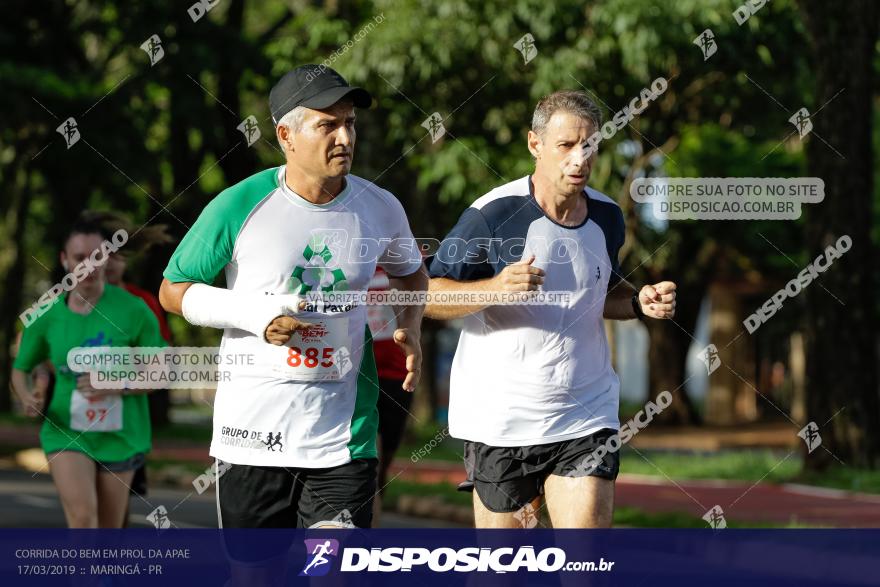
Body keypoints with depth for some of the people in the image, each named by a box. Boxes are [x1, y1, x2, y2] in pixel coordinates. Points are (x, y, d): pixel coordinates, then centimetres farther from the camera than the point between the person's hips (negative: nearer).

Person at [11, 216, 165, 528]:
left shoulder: (133, 310, -9)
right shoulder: (46, 317, -4)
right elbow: (20, 369, 11)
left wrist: (119, 385, -21)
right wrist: (26, 397, -12)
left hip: (119, 438, 0)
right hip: (66, 434, 0)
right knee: (82, 517, -22)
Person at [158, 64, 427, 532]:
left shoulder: (381, 209, 2)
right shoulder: (238, 206, -7)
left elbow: (410, 272, 24)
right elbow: (172, 291, 2)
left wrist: (410, 328, 3)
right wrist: (251, 314, -14)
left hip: (343, 439, 1)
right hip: (251, 435, -1)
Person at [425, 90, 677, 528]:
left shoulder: (606, 216, 6)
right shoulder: (494, 214, -11)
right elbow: (428, 297, -10)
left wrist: (639, 303, 3)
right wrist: (495, 287, -28)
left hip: (586, 419, 3)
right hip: (500, 421, -3)